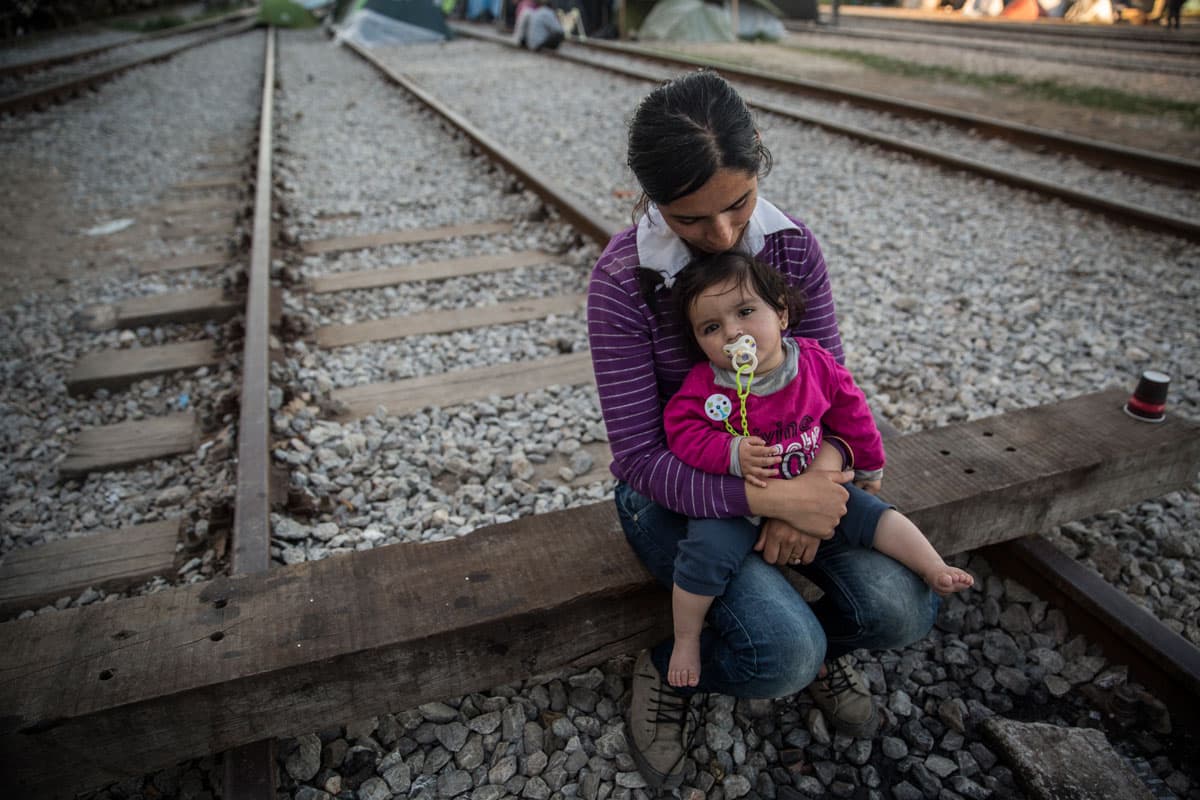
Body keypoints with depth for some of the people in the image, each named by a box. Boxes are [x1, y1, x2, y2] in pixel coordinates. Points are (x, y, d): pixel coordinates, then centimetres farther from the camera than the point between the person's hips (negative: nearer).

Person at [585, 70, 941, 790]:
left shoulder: (793, 247, -8)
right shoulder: (623, 279, -21)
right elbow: (640, 456, -20)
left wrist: (799, 495, -23)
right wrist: (770, 499, -31)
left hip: (783, 466, 5)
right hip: (674, 486, -4)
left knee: (904, 610, -14)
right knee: (787, 657, -24)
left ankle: (817, 638, 21)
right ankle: (670, 669, 9)